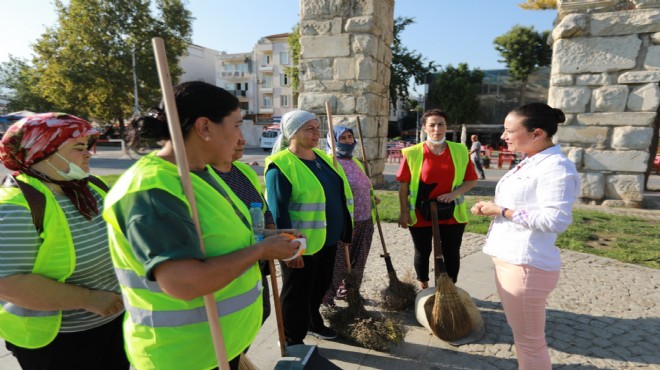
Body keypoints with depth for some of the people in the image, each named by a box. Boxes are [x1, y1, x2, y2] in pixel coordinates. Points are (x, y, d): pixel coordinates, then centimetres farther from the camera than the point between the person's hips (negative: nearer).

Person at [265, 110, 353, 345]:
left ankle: (313, 322, 48)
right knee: (297, 293, 10)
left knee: (321, 285, 24)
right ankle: (293, 341, 31)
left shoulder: (321, 156, 8)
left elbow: (337, 193, 16)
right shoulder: (281, 165, -18)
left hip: (328, 238, 8)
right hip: (302, 244, -8)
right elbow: (278, 212, -21)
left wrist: (344, 229, 17)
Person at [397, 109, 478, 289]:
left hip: (451, 213, 2)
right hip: (421, 213, -1)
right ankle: (424, 288, 35)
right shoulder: (413, 153, -8)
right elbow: (403, 185, -5)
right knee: (422, 252, 13)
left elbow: (472, 180, 4)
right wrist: (403, 212, -7)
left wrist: (454, 193, -14)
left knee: (452, 253, 13)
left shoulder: (460, 151, -1)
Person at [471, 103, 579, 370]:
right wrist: (491, 208, 6)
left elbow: (554, 219, -24)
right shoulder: (530, 163, 13)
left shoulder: (556, 167, -17)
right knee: (522, 337, 24)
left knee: (530, 342, 8)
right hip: (509, 259, 10)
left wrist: (501, 210, -18)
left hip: (527, 265, -10)